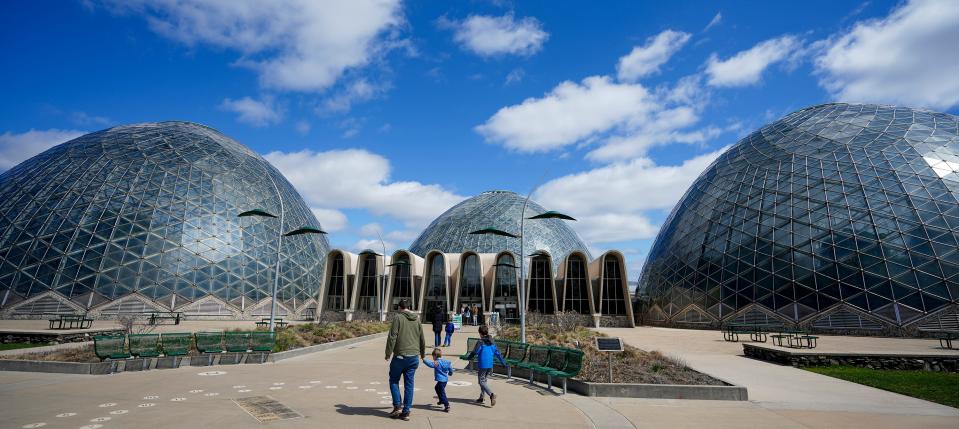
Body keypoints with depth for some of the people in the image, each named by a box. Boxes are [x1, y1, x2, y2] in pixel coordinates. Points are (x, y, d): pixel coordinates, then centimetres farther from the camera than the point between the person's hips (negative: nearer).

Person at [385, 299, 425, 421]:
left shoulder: (398, 317, -5)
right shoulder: (417, 319, 11)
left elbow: (392, 337, -13)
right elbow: (422, 339, 18)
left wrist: (388, 353, -6)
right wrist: (423, 353, 32)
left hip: (400, 356, -4)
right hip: (414, 357, 4)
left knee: (394, 380, 14)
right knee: (409, 384, 9)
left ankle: (397, 406, 5)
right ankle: (406, 412, 11)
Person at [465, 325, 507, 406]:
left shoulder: (480, 342, -12)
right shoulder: (492, 342, 7)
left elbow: (474, 352, -13)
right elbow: (497, 353, 10)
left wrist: (468, 358, 6)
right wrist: (503, 363, 18)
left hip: (482, 365, -7)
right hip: (490, 365, 7)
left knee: (481, 382, -1)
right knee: (484, 380, 20)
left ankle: (491, 394, -21)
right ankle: (481, 397, 25)